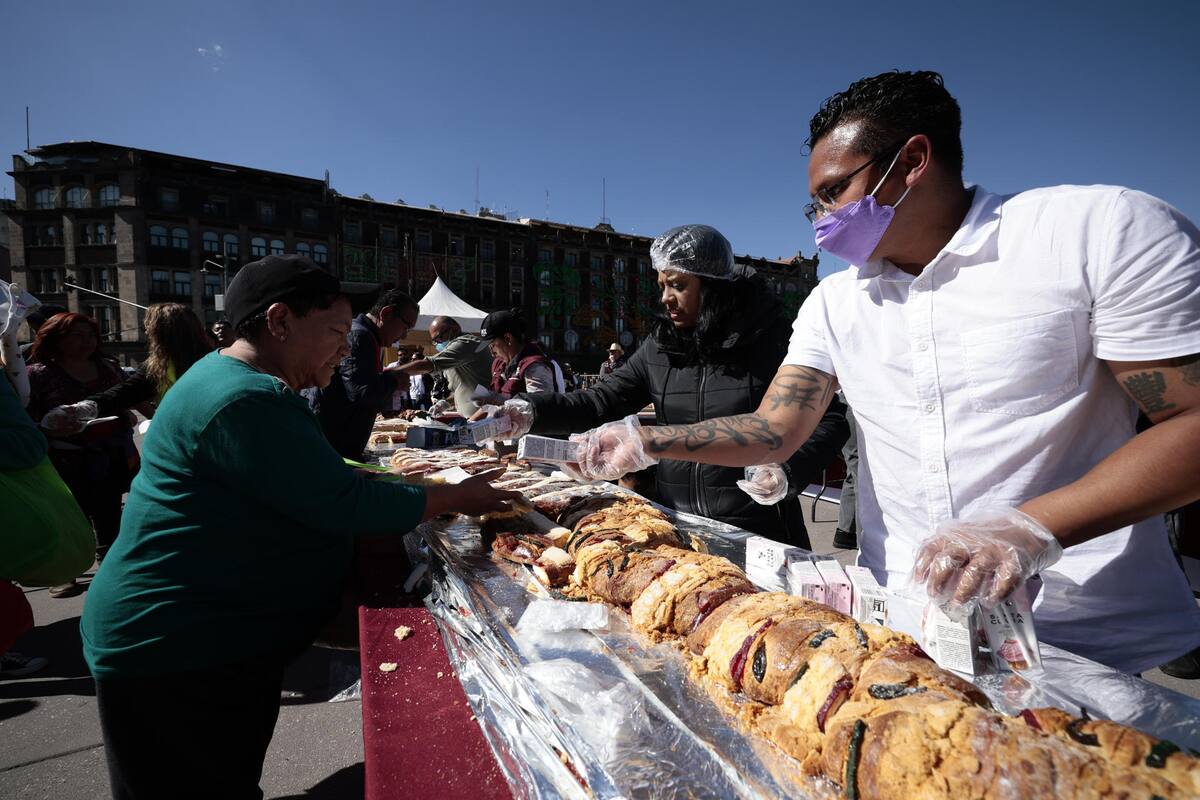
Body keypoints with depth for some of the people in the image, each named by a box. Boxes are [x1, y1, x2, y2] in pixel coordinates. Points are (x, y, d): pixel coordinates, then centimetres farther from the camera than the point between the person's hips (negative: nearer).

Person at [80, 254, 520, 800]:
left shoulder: (246, 384, 9)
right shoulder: (242, 402, -27)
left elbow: (324, 482, 12)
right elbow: (347, 505, -27)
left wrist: (429, 495, 3)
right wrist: (456, 498, -14)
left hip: (222, 639, 10)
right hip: (176, 658, -10)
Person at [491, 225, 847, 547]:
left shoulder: (768, 338, -9)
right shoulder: (659, 347, 3)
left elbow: (829, 420, -7)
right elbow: (602, 401, 0)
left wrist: (786, 472, -24)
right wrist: (532, 411, -15)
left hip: (757, 530, -4)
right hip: (677, 525, 4)